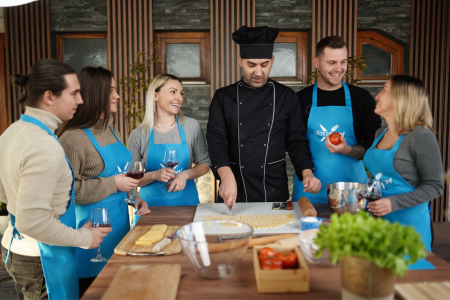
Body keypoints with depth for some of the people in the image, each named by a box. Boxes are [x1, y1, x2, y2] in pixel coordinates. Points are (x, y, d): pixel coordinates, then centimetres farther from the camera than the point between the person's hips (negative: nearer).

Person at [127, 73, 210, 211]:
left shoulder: (192, 126, -3)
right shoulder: (138, 135, -6)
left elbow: (204, 163, 5)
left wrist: (186, 174, -13)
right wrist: (155, 175, -19)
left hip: (186, 200, 1)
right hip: (152, 203, -1)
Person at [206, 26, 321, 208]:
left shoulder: (286, 97, 3)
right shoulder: (223, 97, 1)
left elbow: (296, 141, 4)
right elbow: (216, 139, -9)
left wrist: (307, 172, -13)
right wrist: (227, 176, -26)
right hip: (235, 192, 0)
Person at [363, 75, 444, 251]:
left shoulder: (421, 136, -14)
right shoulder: (381, 133, 8)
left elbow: (434, 186, -14)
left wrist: (394, 203, -23)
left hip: (407, 220, -6)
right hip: (376, 218, 7)